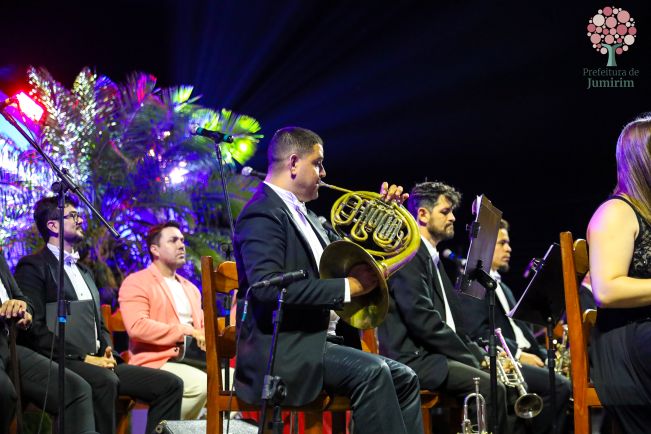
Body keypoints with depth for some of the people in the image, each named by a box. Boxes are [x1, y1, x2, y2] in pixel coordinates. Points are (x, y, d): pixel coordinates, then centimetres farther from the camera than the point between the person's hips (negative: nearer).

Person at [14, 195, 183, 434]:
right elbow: (35, 327, -10)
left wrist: (108, 354, 5)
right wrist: (83, 357, -16)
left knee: (170, 384, -8)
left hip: (98, 363, 8)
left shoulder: (83, 271, 28)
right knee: (104, 380, -39)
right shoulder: (33, 266, 1)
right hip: (64, 363, -8)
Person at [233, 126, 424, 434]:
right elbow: (267, 286, -27)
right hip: (282, 351, -10)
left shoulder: (300, 212, 18)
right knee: (370, 372, -27)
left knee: (403, 379, 2)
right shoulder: (262, 213, -12)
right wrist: (348, 286, -24)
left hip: (314, 342, 10)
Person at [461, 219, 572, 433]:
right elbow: (477, 332, -15)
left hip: (522, 357, 9)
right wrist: (517, 354, -19)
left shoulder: (502, 287, 27)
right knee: (559, 386, -25)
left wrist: (543, 353, 6)